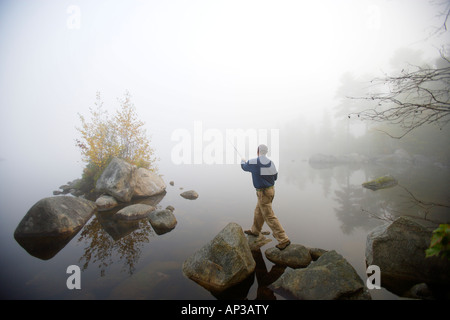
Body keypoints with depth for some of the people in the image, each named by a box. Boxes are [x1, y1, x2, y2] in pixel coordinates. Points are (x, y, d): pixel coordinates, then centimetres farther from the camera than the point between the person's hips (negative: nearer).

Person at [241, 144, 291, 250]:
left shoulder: (253, 162, -17)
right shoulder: (271, 163, 0)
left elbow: (244, 167, 5)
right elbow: (275, 177, 12)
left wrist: (243, 161, 29)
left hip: (263, 193, -8)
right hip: (271, 190, 8)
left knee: (269, 217, -4)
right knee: (258, 211, 25)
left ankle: (283, 240, -4)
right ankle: (255, 231, 43)